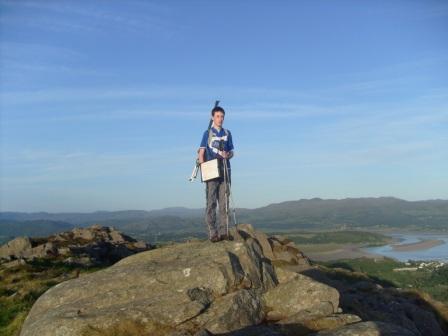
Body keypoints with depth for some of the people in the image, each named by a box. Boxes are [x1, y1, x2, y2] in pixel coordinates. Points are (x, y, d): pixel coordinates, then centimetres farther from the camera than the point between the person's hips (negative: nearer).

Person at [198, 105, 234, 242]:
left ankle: (223, 231, 7)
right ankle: (212, 232, -2)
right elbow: (201, 153, 0)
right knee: (211, 202, -3)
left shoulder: (227, 133, 14)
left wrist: (228, 155, -8)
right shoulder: (208, 133, 4)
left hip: (225, 171, 4)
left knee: (224, 202, 3)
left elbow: (231, 152, 16)